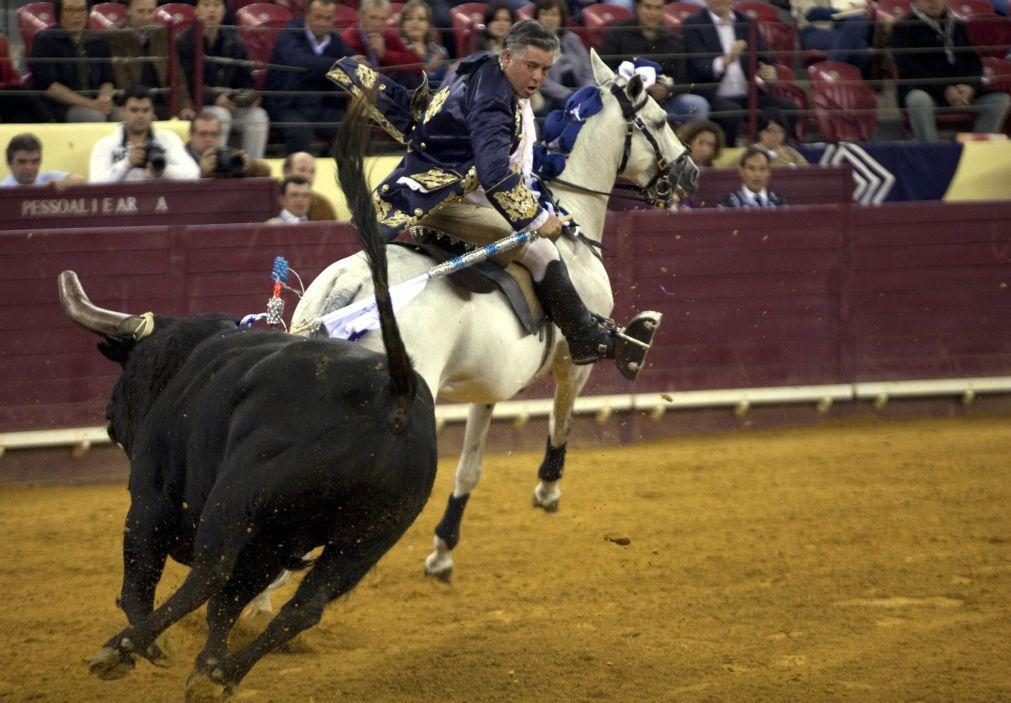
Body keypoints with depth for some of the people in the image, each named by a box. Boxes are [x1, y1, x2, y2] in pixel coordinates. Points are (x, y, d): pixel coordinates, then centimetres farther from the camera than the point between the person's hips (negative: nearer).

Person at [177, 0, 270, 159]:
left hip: (231, 103, 4)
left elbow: (245, 79, 14)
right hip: (198, 105, -4)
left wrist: (249, 96, -9)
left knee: (258, 116, -22)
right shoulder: (185, 43, -4)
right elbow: (188, 85, -11)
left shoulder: (233, 41, 10)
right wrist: (215, 98, -26)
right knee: (220, 115, -35)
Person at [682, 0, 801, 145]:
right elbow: (699, 67, -11)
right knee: (731, 111, -36)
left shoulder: (746, 23, 15)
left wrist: (769, 72, -11)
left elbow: (764, 60, 14)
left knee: (787, 109, -19)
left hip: (747, 95, 5)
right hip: (712, 95, -5)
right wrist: (726, 60, -32)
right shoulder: (692, 24, 1)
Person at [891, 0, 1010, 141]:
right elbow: (908, 66, -8)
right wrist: (944, 90, -18)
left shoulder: (957, 26, 20)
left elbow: (974, 61, 17)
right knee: (918, 99, -40)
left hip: (961, 90, 5)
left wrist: (970, 86, -7)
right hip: (923, 89, -5)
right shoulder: (904, 28, 4)